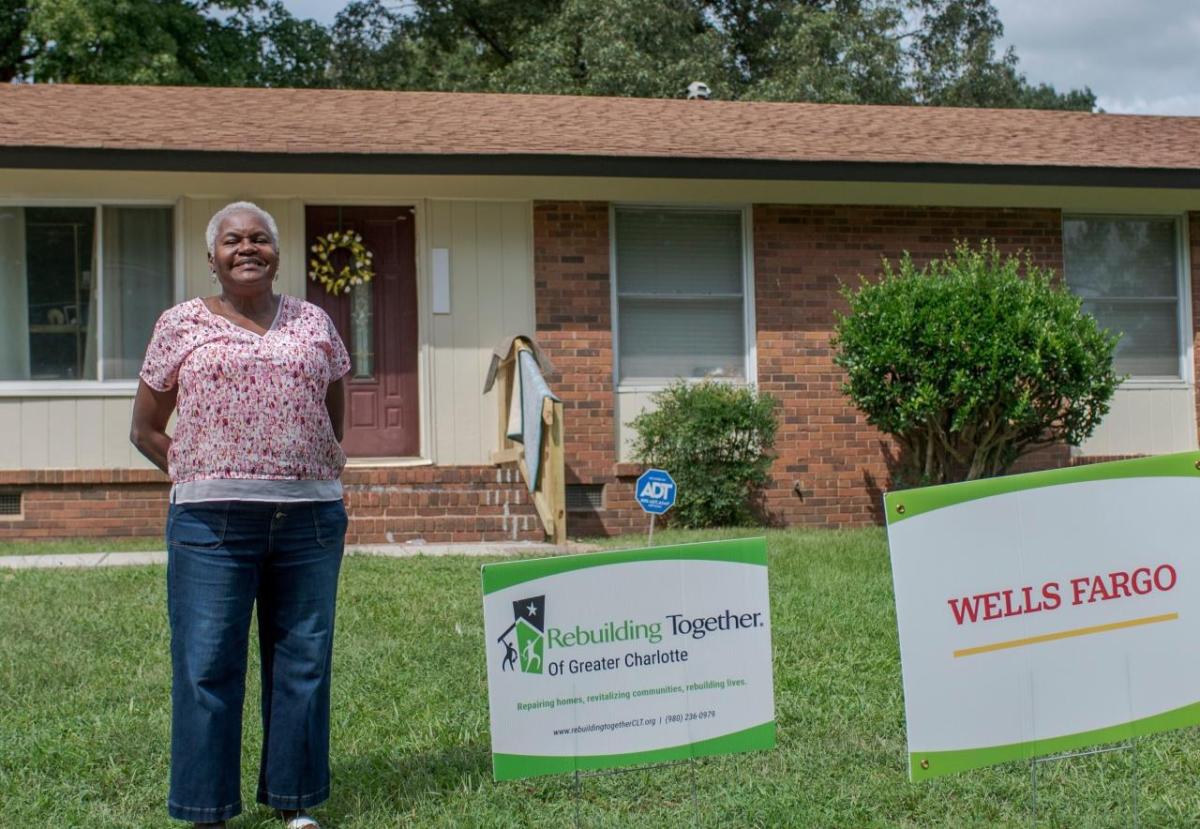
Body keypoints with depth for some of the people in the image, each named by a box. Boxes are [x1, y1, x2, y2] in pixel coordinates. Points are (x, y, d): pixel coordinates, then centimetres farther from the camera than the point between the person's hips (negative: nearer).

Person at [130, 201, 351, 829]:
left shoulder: (313, 323, 12)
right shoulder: (181, 325, 6)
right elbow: (146, 430, 10)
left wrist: (315, 471, 11)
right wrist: (199, 477, 1)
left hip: (311, 517, 2)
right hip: (212, 520, -2)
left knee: (303, 662, 6)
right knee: (207, 666, -1)